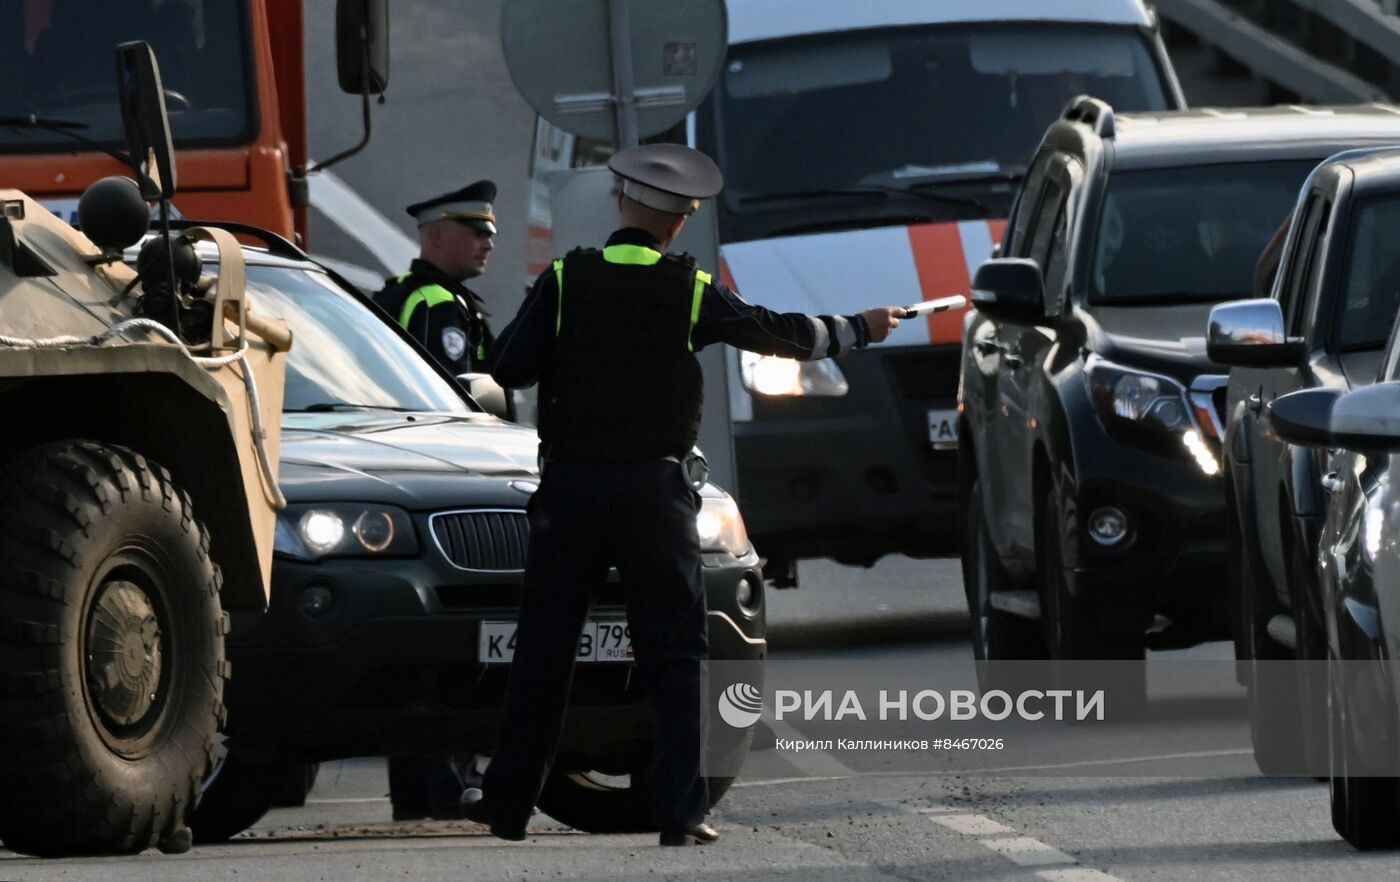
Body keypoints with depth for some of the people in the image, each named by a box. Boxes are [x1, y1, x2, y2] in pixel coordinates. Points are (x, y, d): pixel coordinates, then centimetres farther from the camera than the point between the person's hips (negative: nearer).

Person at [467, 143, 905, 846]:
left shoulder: (565, 280, -4)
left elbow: (507, 370, -5)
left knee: (543, 648, 8)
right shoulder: (691, 291, -4)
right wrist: (860, 329, 23)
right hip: (656, 489, -1)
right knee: (675, 654, 4)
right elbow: (784, 335, 7)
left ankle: (507, 806, 9)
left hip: (570, 487, 1)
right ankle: (681, 810, -3)